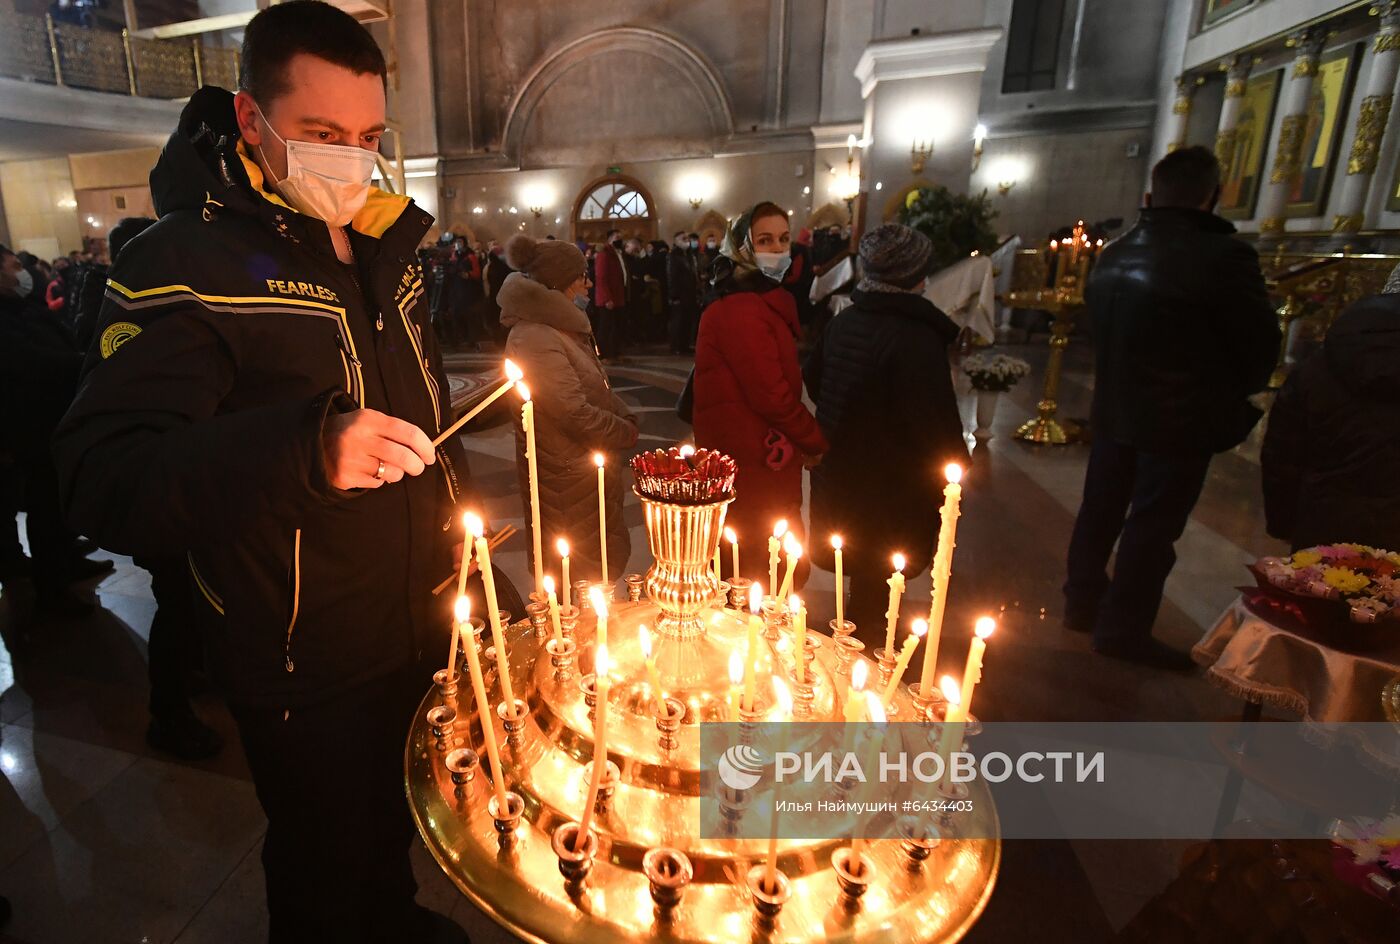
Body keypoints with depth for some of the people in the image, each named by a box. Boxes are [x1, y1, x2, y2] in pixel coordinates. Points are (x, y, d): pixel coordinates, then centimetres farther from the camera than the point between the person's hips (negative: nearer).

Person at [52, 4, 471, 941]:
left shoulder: (381, 248, 6)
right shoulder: (185, 264, -16)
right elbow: (107, 484, -23)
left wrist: (461, 509, 10)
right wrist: (306, 449, -39)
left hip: (422, 634, 7)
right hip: (308, 679, -6)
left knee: (399, 834, 29)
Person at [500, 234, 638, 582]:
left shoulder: (564, 327, 11)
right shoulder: (535, 339, -23)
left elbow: (597, 390, 16)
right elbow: (576, 414, -27)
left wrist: (626, 418, -1)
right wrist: (627, 433, -11)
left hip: (592, 473, 10)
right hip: (568, 483, -10)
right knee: (583, 579, 5)